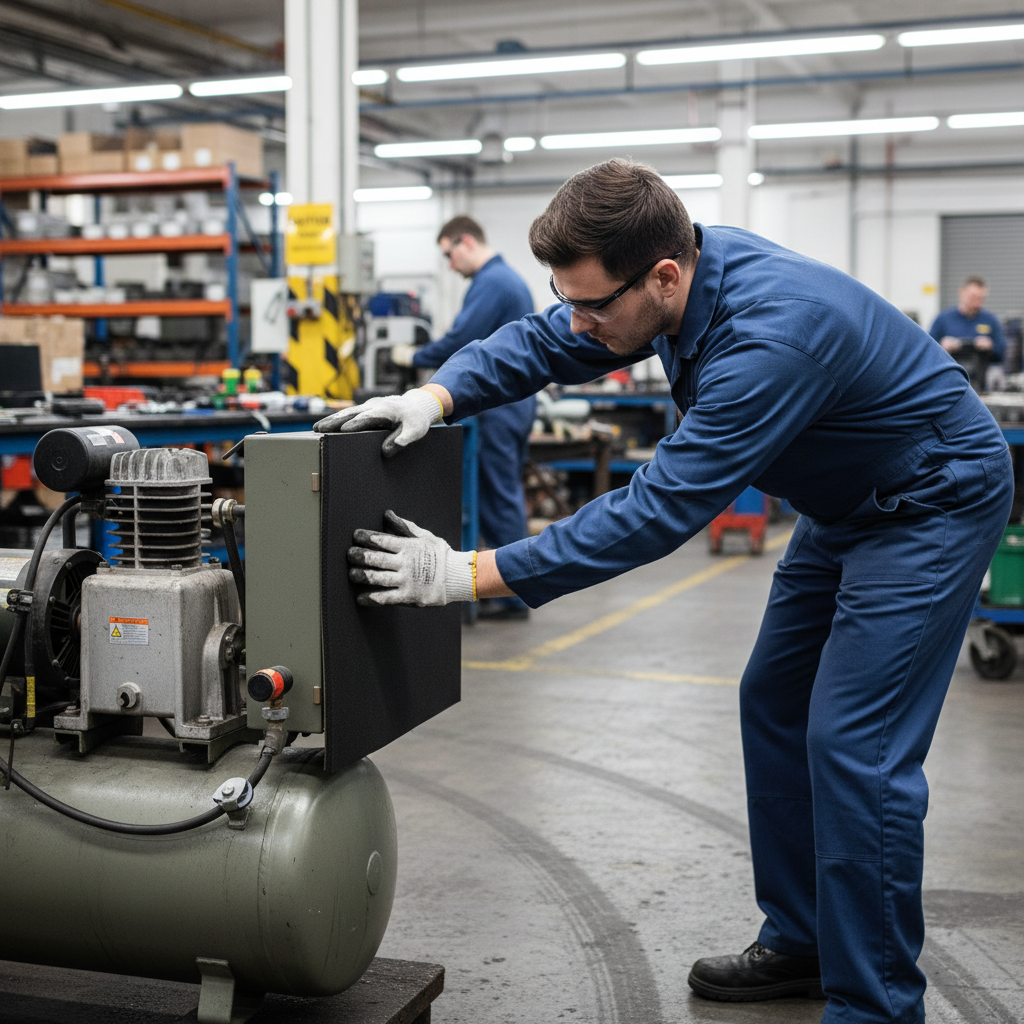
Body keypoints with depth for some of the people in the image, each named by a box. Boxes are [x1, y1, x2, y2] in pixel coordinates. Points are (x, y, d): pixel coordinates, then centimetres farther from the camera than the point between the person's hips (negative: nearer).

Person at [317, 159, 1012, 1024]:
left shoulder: (768, 337, -38)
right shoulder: (684, 267, -11)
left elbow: (660, 511, -38)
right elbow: (543, 343, 0)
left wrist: (471, 575, -37)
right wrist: (437, 395, -19)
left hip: (934, 503, -9)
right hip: (847, 504, 9)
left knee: (853, 746, -13)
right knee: (774, 704, 12)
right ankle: (801, 944, 26)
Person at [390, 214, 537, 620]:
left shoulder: (491, 283, -15)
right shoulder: (509, 278, 17)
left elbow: (461, 339, -20)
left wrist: (414, 356, -6)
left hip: (498, 404, -10)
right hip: (514, 399, 10)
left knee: (500, 499, -5)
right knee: (504, 496, 14)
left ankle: (512, 598, 0)